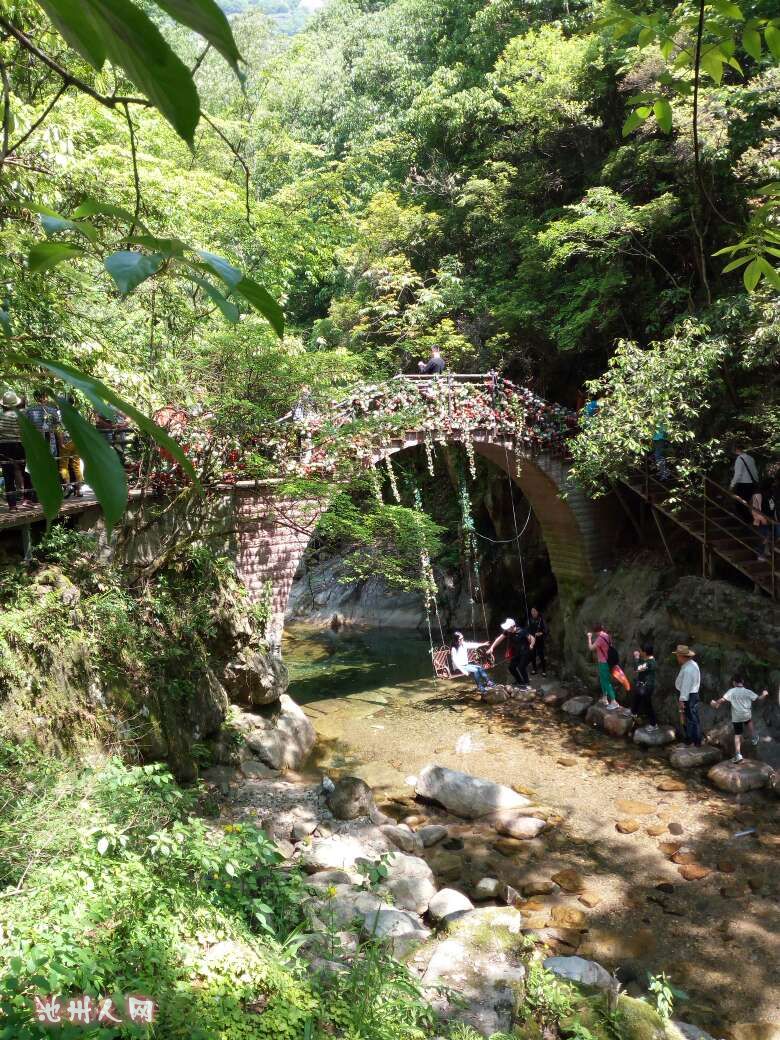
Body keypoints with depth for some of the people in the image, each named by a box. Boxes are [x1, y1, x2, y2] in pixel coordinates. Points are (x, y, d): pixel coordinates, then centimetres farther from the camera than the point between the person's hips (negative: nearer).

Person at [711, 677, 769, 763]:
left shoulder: (731, 691, -9)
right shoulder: (748, 692, -4)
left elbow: (723, 699, -17)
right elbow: (759, 698, 4)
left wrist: (716, 703, 1)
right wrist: (764, 694, 25)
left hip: (736, 717, -2)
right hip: (747, 715, 2)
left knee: (737, 735, 2)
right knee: (749, 722, 38)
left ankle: (738, 754, -7)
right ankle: (753, 739, 49)